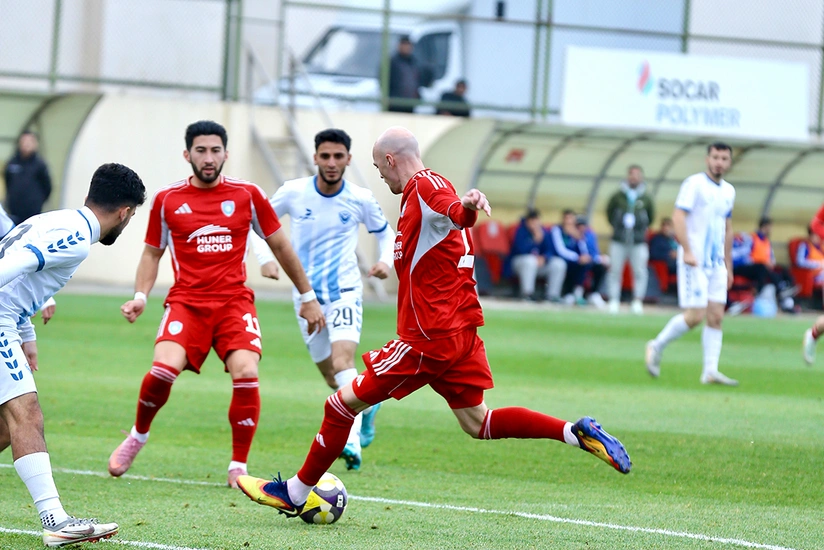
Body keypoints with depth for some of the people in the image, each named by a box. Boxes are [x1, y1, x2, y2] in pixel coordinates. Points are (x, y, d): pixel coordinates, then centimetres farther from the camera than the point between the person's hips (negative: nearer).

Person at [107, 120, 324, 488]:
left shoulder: (247, 195, 3)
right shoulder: (166, 200, 4)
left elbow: (280, 246, 13)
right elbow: (152, 253, 15)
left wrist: (307, 297, 17)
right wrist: (140, 297, 0)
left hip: (234, 300, 0)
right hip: (186, 301, 0)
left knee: (246, 374, -21)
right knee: (163, 368, -24)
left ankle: (238, 468, -6)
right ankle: (138, 436, 6)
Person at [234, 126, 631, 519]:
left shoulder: (425, 185, -13)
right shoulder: (419, 193, 18)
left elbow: (455, 213, -35)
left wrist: (467, 205, -58)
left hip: (428, 336, -10)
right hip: (458, 330, 10)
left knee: (344, 404, -1)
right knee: (477, 424, 11)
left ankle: (295, 492, 7)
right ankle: (577, 432, 2)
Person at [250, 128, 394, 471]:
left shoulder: (361, 199, -6)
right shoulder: (294, 193, -7)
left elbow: (384, 231, 12)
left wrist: (386, 261, -7)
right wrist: (265, 258, -9)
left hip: (345, 292, -2)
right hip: (307, 296, 2)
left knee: (342, 361, -25)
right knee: (334, 380, 9)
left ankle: (352, 443, -34)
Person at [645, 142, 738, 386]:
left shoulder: (728, 191, 16)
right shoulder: (694, 184, -6)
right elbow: (678, 216, -15)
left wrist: (728, 266, 22)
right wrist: (687, 251, -24)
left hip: (716, 264, 7)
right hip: (694, 261, -7)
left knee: (716, 316, -1)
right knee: (695, 315, -11)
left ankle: (710, 371, -2)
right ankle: (657, 347, 8)